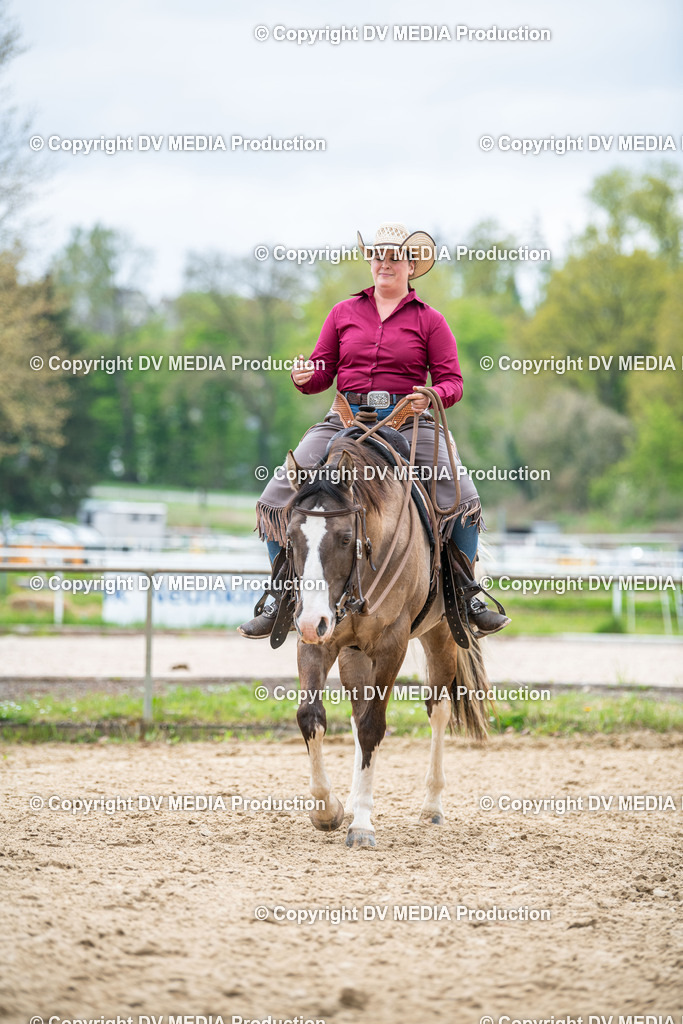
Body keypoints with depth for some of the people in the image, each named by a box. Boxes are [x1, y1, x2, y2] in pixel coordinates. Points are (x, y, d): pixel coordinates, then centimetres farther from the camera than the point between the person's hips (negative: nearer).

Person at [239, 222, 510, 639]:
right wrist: (305, 376, -10)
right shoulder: (344, 313, 13)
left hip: (409, 423, -2)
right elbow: (323, 372, 13)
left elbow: (452, 381, 4)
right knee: (277, 498, -12)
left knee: (463, 499, -22)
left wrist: (432, 395, -19)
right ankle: (283, 597, 4)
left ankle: (468, 597, -4)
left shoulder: (429, 320, 7)